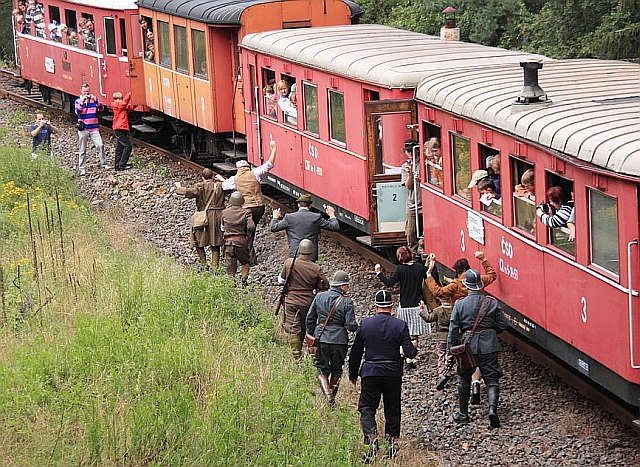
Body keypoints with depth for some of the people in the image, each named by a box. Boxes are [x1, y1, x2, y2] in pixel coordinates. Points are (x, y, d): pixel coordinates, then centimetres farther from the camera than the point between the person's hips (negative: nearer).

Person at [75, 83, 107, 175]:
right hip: (83, 129, -1)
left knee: (100, 145, -12)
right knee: (82, 150, 3)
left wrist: (95, 101, -24)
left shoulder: (94, 99, 6)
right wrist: (82, 101, -25)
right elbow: (77, 112, -13)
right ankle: (82, 169, 8)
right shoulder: (78, 101, 2)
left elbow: (101, 108, -8)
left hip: (94, 128, 1)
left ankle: (104, 164, -1)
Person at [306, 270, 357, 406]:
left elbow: (310, 318, 7)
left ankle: (327, 396, -15)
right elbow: (351, 326, -12)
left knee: (322, 370, 5)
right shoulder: (347, 302, -9)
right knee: (336, 370, 16)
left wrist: (311, 336, 17)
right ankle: (333, 396, 23)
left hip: (321, 337, 2)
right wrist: (357, 327, 11)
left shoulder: (319, 297, 2)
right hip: (339, 339, -2)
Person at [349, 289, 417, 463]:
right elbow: (410, 353, -8)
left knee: (367, 408, 3)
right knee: (392, 409, 14)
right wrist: (414, 347, 16)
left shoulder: (365, 324, -2)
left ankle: (372, 439, -17)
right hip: (393, 373, 1)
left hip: (370, 372, -1)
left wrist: (353, 374, 17)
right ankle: (393, 441, 13)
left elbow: (355, 352, 5)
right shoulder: (400, 325, -5)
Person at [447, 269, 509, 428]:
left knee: (464, 379, 15)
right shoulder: (491, 303, -3)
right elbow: (503, 325, 1)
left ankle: (463, 413, 22)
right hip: (489, 346, 0)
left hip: (467, 345, 0)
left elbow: (453, 329, -4)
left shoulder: (460, 304, -5)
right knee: (491, 379, 3)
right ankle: (492, 408, -19)